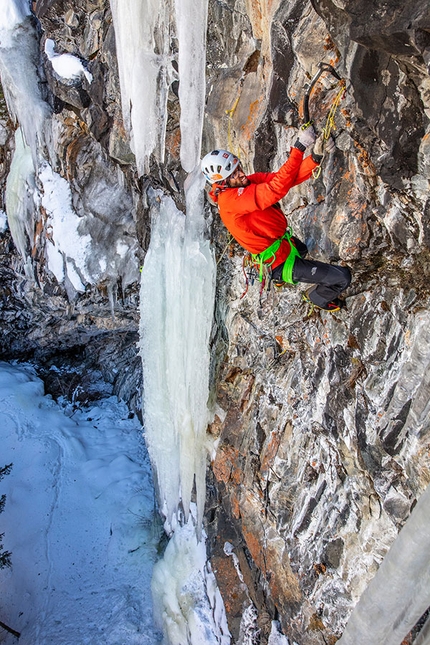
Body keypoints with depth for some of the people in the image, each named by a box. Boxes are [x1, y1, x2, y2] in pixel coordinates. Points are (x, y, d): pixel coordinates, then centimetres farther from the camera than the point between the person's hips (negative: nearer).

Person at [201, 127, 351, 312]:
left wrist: (315, 157, -26)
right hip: (281, 264, -10)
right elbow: (277, 188, -40)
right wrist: (299, 148, -38)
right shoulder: (230, 201, -32)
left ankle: (280, 278, 66)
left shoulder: (247, 182, -4)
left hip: (283, 242, 10)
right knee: (342, 277, -4)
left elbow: (286, 178, -12)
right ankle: (318, 298, 28)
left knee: (301, 249, 45)